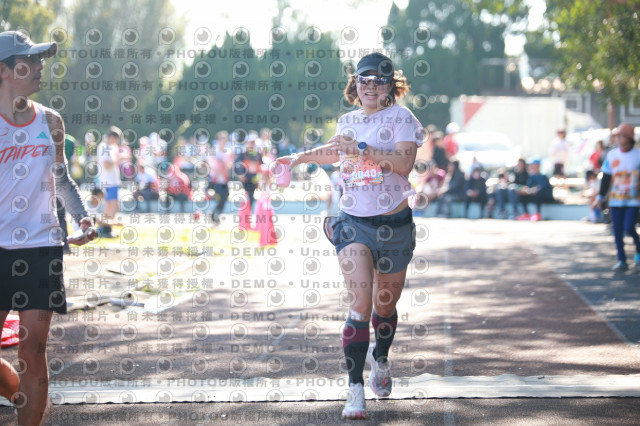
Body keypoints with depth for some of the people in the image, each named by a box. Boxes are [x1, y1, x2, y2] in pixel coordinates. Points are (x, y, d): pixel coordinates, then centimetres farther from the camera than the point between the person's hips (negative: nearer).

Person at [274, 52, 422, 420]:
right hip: (353, 223, 2)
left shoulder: (401, 118, -5)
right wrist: (302, 157, 31)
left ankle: (380, 357, 46)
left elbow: (404, 162, -22)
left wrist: (362, 149, -26)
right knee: (361, 304, -15)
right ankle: (356, 391, -16)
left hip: (394, 224, -2)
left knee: (385, 306, 13)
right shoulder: (348, 121, 10)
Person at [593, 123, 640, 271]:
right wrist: (600, 197, 6)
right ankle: (621, 261, 7)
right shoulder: (612, 155, 6)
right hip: (615, 200, 3)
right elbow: (606, 178, 11)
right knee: (617, 231, -1)